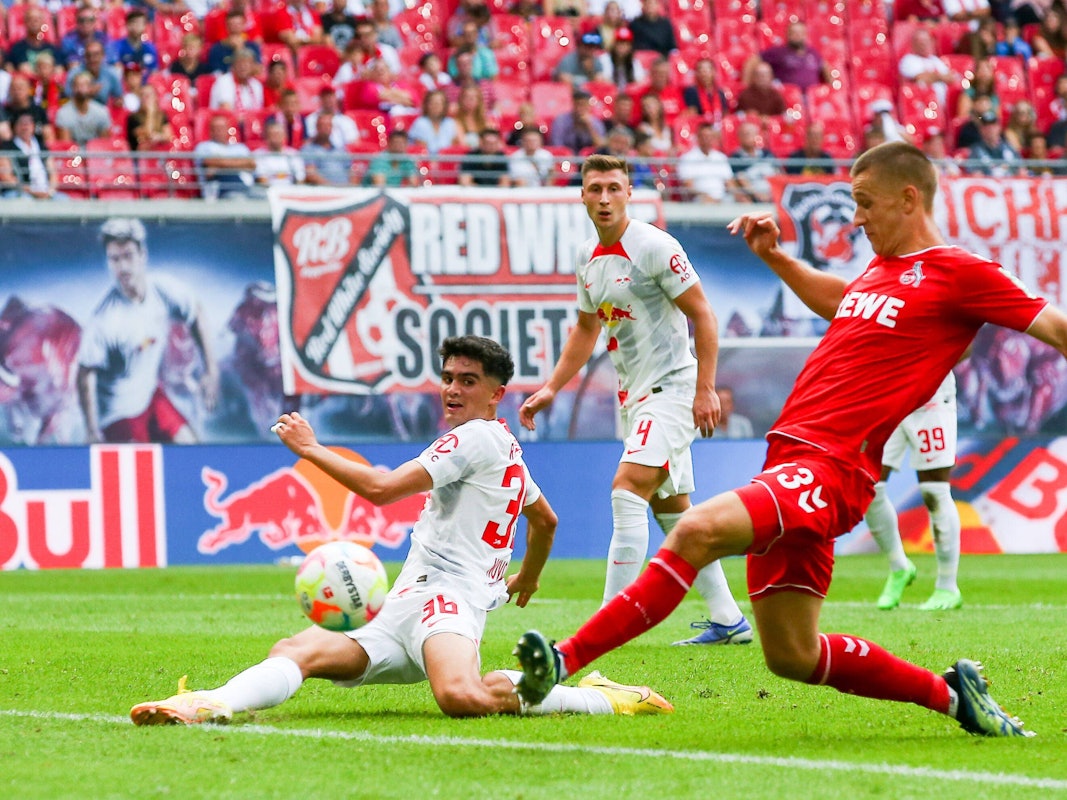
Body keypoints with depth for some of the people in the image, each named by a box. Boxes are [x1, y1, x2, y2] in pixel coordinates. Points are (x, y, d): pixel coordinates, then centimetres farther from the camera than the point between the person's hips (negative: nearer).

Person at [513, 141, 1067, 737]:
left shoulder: (959, 273, -2)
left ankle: (566, 661, -35)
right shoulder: (883, 269, 22)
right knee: (792, 656, 10)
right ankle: (949, 694, 25)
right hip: (790, 459, 9)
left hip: (831, 467, -9)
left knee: (698, 530, -30)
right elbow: (836, 301, 45)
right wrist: (775, 256, 35)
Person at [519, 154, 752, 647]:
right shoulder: (588, 259, 9)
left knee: (628, 489, -20)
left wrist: (705, 389, -17)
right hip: (633, 394, 9)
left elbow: (702, 316, -12)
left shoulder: (655, 248, -14)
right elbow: (586, 329, 23)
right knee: (671, 508, 12)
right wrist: (551, 388, 16)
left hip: (672, 386, -9)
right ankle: (728, 620, 20)